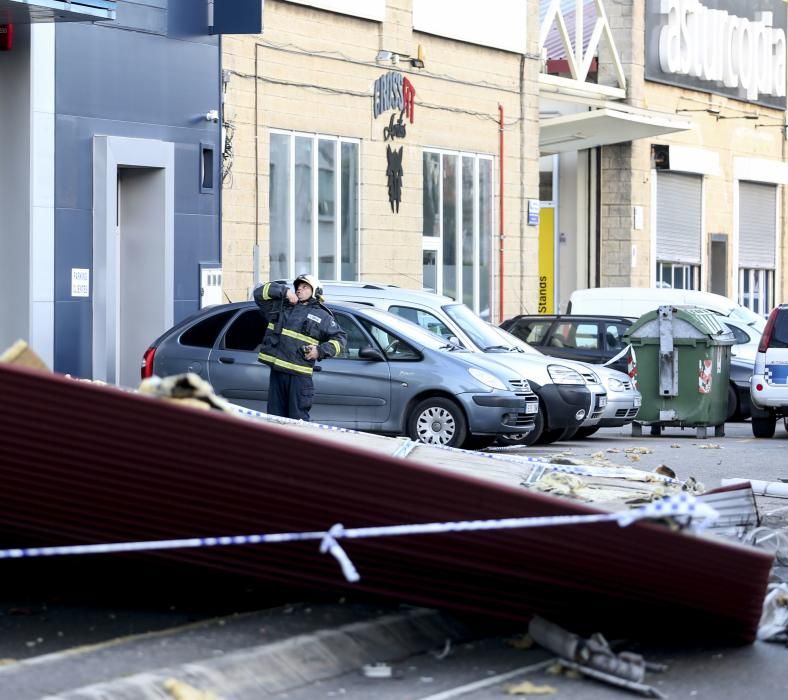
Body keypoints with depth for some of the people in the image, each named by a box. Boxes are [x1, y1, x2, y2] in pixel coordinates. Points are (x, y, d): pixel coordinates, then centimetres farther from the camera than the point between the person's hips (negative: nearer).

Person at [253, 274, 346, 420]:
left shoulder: (322, 316, 11)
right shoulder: (281, 307, 18)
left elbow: (340, 338, 10)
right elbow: (260, 293, 14)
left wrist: (320, 351, -6)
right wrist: (284, 291, 3)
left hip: (299, 375, -4)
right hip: (277, 371, 4)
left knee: (298, 418, -7)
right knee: (275, 417, 6)